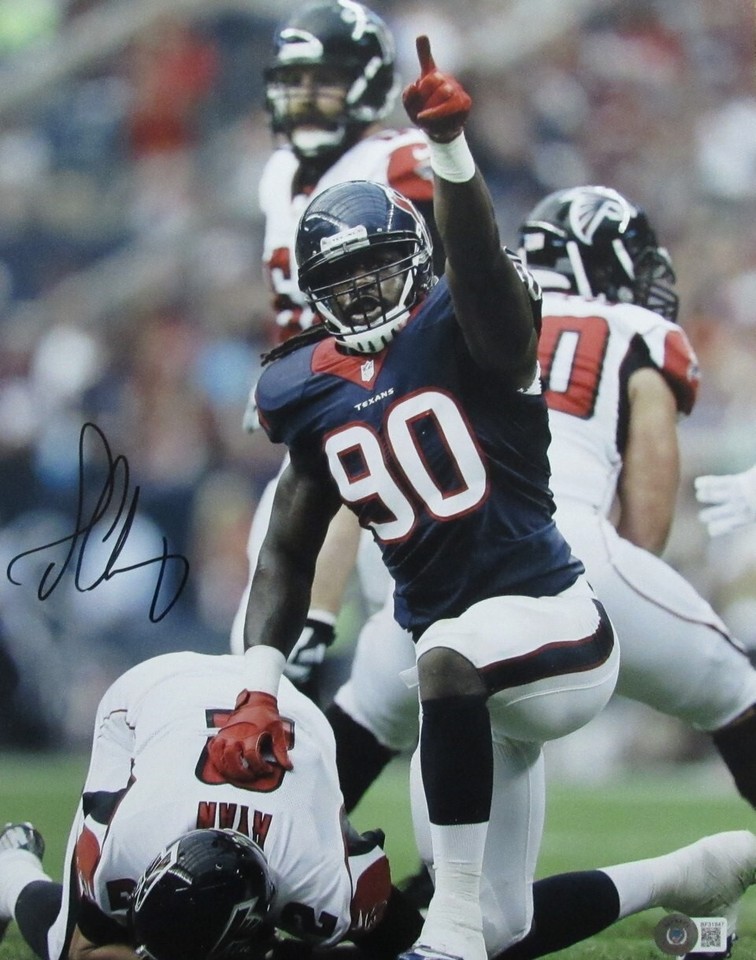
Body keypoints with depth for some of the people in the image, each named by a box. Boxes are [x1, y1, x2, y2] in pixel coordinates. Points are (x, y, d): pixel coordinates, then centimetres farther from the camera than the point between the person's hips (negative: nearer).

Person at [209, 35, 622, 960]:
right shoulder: (317, 401, 7)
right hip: (468, 658, 8)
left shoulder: (466, 336, -8)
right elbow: (289, 551, 7)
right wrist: (256, 692, -6)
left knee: (449, 659, -41)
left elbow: (478, 259, -31)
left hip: (552, 627, -8)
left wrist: (449, 147, -49)